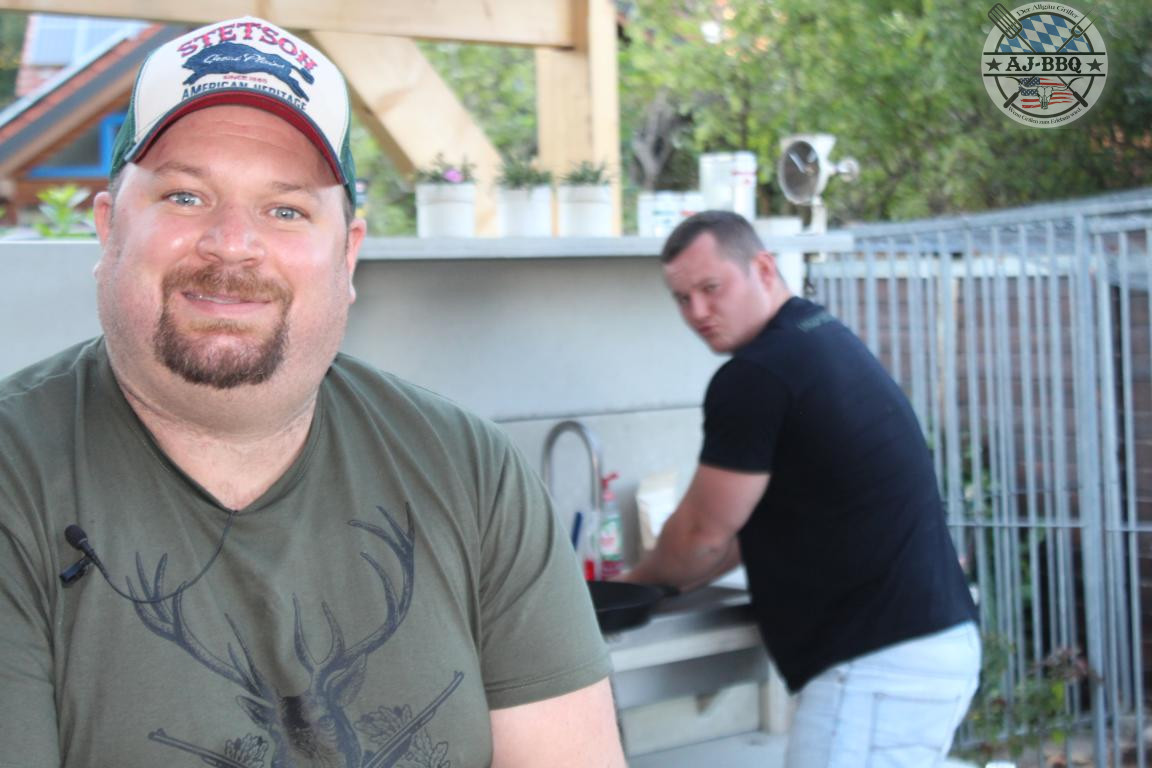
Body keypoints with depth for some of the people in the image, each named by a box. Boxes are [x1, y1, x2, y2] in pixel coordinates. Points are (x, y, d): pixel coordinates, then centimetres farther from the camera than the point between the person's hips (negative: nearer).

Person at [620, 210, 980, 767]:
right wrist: (669, 581, 22)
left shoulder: (755, 376, -16)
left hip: (880, 667, -10)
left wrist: (638, 582, 13)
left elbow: (704, 534, -6)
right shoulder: (824, 338, 14)